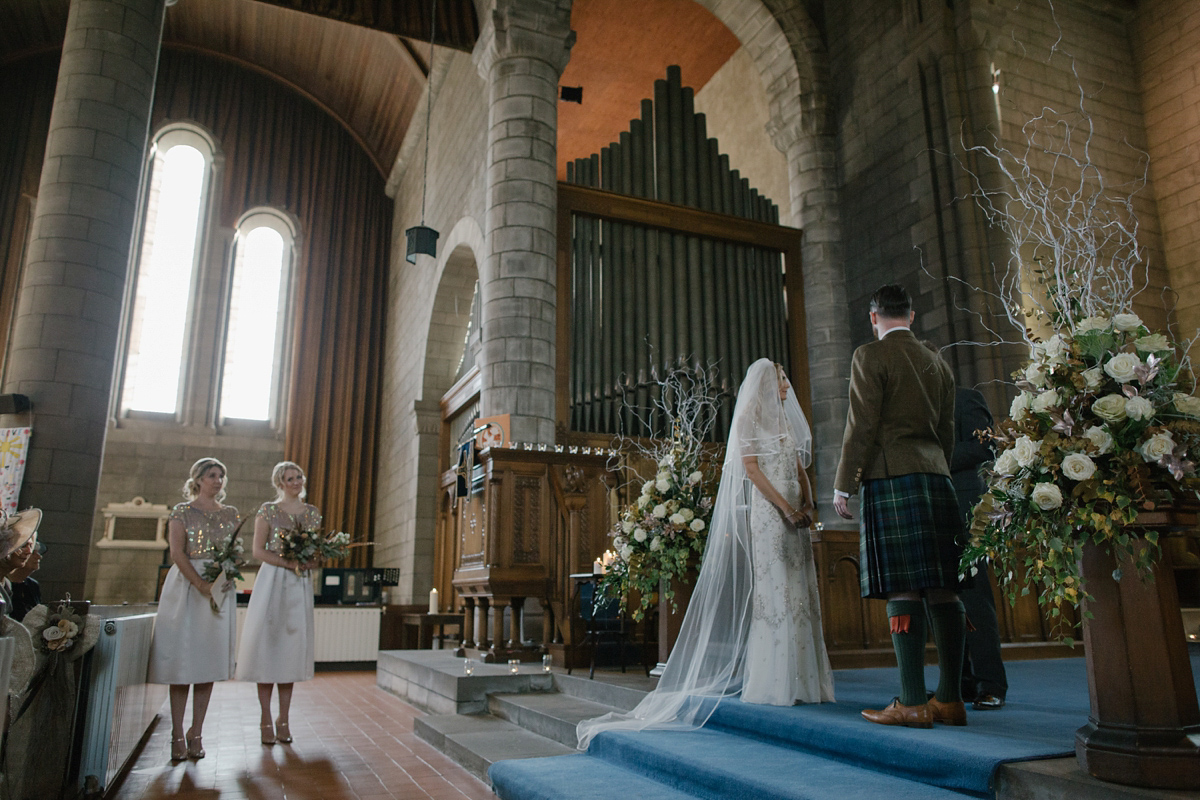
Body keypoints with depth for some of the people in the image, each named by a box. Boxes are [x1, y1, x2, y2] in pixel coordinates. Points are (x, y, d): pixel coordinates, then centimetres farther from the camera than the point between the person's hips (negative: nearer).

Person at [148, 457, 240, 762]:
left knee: (209, 661, 2)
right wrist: (201, 584, -18)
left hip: (220, 586, 3)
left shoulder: (230, 514, 14)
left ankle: (196, 734, 9)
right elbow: (177, 553, -7)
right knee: (182, 659, -3)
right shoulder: (181, 512, 3)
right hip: (185, 585, -3)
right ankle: (178, 735, 5)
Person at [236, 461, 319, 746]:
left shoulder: (312, 513, 12)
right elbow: (258, 550, -4)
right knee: (267, 644, -3)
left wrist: (312, 560, -8)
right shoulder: (268, 510, 1)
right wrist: (289, 563, -16)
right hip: (272, 581, -3)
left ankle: (284, 719, 10)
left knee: (292, 647, 3)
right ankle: (266, 720, 5)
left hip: (300, 584, 3)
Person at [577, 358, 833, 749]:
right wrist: (786, 508, -16)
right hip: (767, 511, -7)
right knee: (772, 589, -7)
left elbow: (799, 468, 18)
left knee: (798, 591, 5)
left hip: (793, 516, 7)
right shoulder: (748, 417, 0)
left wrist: (807, 502, -1)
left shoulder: (785, 420, 21)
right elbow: (751, 467, -10)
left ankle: (798, 679, 10)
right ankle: (774, 683, -1)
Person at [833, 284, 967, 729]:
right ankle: (950, 699, 11)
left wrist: (843, 485, -5)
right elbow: (947, 433, 21)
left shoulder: (870, 357, -1)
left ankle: (913, 703, -6)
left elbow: (861, 427, -9)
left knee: (902, 591, -8)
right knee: (942, 589, 6)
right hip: (936, 477, 7)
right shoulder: (938, 364, 20)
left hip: (891, 476, -7)